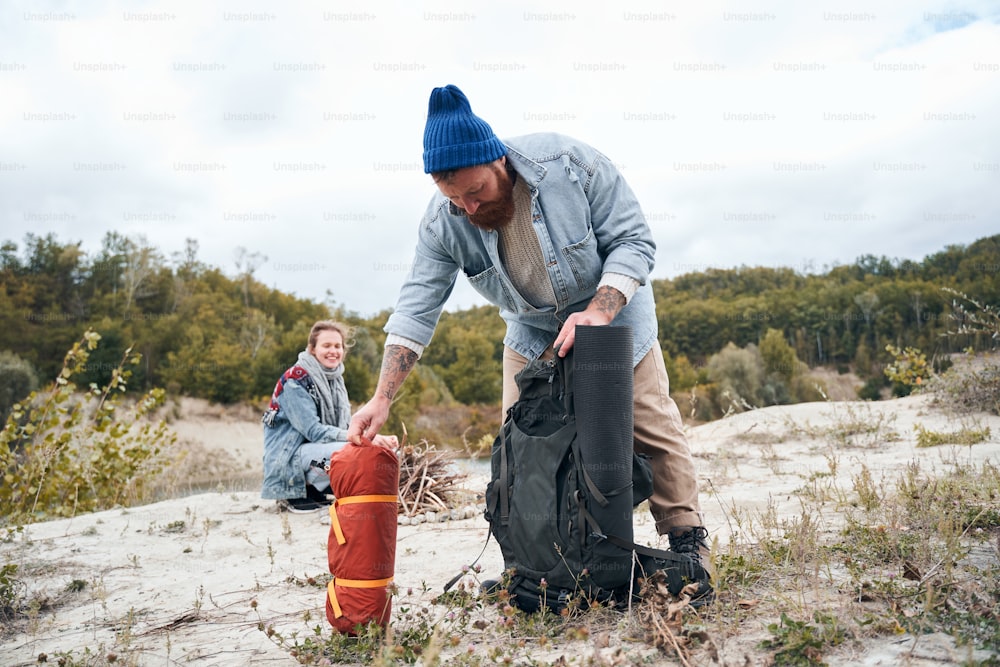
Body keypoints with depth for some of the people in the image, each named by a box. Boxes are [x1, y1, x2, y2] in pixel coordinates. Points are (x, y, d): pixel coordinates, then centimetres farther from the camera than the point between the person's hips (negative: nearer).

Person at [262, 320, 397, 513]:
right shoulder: (295, 380, -16)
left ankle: (313, 489, 3)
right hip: (287, 459, -8)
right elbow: (313, 431, -22)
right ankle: (295, 496, -9)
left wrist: (379, 439, -15)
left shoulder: (335, 379, 8)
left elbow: (347, 425, 5)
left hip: (317, 450, 8)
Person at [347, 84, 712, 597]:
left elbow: (633, 240, -22)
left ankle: (688, 543, 14)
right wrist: (381, 400, -26)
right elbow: (416, 308, -20)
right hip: (532, 331, 2)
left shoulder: (571, 164, -28)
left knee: (653, 427, -2)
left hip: (612, 310, -2)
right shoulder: (443, 222, -21)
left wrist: (597, 312, -36)